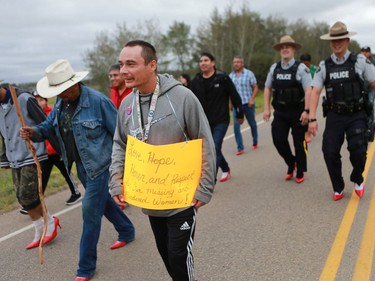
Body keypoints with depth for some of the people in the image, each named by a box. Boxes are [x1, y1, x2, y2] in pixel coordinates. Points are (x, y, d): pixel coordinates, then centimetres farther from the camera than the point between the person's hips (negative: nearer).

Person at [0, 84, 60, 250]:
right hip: (15, 160, 7)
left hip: (32, 157, -7)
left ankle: (50, 222, 15)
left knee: (27, 197, -9)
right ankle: (40, 233, 20)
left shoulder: (24, 99, -13)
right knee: (23, 198, 8)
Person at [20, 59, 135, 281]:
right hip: (80, 165, 8)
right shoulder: (61, 102, 2)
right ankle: (127, 231, 47)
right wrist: (34, 132, -12)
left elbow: (120, 132, -15)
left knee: (90, 210, -5)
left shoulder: (97, 100, -21)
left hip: (99, 164, -8)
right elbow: (50, 126, 11)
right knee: (103, 201, 22)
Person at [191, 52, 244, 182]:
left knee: (215, 148, -12)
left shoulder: (223, 78, -8)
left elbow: (235, 97, -1)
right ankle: (225, 169, 40)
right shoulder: (196, 81, 3)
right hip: (204, 122, 5)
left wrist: (239, 114, 3)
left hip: (221, 120, -4)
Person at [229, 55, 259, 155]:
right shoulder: (231, 75, 5)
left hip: (248, 103, -2)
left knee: (252, 123, 13)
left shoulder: (249, 73, -3)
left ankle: (255, 143, 33)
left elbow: (255, 88, -2)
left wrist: (252, 99, -14)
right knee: (236, 126, -9)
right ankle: (240, 148, -5)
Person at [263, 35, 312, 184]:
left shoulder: (301, 68, -9)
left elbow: (308, 90, -13)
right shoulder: (274, 68, 5)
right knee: (278, 139, 0)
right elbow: (268, 88, 11)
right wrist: (266, 108, 5)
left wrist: (306, 111, -20)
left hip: (297, 111, -4)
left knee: (299, 142, 6)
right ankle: (291, 163, 27)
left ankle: (300, 172, 23)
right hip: (280, 111, 4)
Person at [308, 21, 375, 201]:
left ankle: (357, 180, 19)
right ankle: (338, 188, 22)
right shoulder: (324, 66, 2)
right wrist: (312, 118, -11)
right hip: (334, 116, 2)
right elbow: (315, 92, -2)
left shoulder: (359, 62, -1)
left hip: (356, 115, -1)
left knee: (358, 149, -14)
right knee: (330, 152, -2)